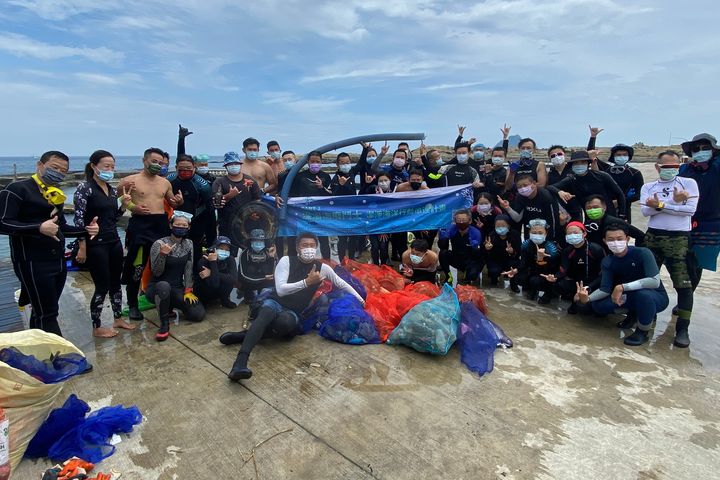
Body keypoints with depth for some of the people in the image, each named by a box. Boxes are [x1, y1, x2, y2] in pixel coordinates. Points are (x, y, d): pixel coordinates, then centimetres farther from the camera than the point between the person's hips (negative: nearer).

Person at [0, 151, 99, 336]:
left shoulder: (55, 195, 15)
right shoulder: (17, 189, -8)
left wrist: (86, 230, 5)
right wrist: (39, 228, -29)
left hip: (58, 261, 8)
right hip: (32, 263, -8)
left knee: (43, 312, 14)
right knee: (47, 314, -5)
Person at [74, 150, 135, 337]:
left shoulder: (112, 190, 10)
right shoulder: (85, 188, -11)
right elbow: (79, 219, -14)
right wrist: (82, 247, -17)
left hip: (114, 241, 7)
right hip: (95, 244, -7)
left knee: (116, 282, 14)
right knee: (103, 286, 0)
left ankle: (118, 319, 29)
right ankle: (96, 327, 16)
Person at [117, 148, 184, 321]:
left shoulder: (165, 183, 12)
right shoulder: (130, 180, -2)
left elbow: (172, 204, 23)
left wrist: (179, 202, 1)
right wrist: (132, 207, -18)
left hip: (162, 224, 4)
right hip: (139, 224, -4)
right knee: (136, 267, 0)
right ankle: (132, 305, 16)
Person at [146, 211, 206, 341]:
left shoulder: (189, 244, 2)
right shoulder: (159, 243, -13)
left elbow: (189, 269, 3)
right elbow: (156, 273, -16)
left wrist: (188, 291, -5)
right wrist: (162, 254, -32)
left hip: (178, 288, 4)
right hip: (157, 287, -4)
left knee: (199, 314, -13)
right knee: (164, 285, -41)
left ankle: (171, 305, 16)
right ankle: (164, 324, -21)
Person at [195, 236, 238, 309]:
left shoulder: (230, 260, -15)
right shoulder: (204, 261, -26)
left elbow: (234, 278, -32)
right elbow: (214, 284, -35)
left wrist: (211, 273, -33)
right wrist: (213, 262, -40)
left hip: (218, 291, 1)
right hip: (203, 293, 0)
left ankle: (225, 300, -1)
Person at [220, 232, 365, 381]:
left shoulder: (322, 268, 2)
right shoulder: (286, 261, -4)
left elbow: (342, 284, 15)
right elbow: (280, 290, -15)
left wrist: (360, 300, 11)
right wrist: (306, 282, -24)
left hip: (294, 313, 1)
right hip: (275, 303, -1)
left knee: (285, 322, -38)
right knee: (265, 315, -39)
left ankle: (244, 335, -20)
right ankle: (240, 362, -51)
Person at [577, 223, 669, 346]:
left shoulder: (642, 253, -24)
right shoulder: (607, 262, -8)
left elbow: (655, 281, -35)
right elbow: (605, 289, -11)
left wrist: (622, 287, -39)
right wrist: (587, 298, -30)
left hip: (656, 297, -5)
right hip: (631, 296, 5)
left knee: (643, 294, -39)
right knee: (598, 305, -14)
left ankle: (643, 331, -11)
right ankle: (634, 313, 15)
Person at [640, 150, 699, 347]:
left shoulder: (688, 183, 4)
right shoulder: (648, 187, 9)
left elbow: (690, 209, -11)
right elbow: (645, 211, -7)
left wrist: (660, 205, -13)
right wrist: (673, 202, -19)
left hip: (678, 238, -2)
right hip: (653, 236, 3)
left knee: (684, 284, -5)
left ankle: (682, 329, 2)